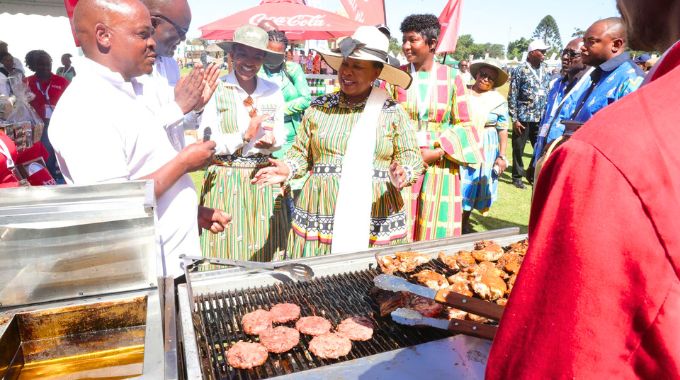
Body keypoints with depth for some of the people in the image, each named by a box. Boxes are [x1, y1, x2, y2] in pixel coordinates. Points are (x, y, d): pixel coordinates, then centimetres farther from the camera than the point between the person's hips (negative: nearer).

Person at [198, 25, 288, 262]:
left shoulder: (273, 92, 5)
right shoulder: (216, 90, -6)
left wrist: (272, 141, -9)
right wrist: (245, 136, -19)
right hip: (225, 181, -3)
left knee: (265, 251, 9)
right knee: (226, 249, 3)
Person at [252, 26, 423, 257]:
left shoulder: (392, 112, 4)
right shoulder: (319, 108, 7)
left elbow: (411, 157, 4)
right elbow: (301, 153, 12)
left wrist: (401, 175, -16)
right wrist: (287, 169, -7)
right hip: (319, 218, 1)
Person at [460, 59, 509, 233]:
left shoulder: (498, 100, 0)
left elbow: (503, 129, 0)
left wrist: (502, 155, -4)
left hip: (484, 149, 0)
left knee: (474, 184, 7)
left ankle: (465, 220, 22)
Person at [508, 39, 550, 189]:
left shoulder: (545, 70, 10)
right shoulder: (520, 70, -6)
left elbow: (547, 93, 16)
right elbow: (512, 96, -8)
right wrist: (514, 119, -12)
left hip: (541, 118, 5)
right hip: (523, 117, -5)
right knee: (518, 149, 4)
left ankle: (532, 175, 24)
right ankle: (517, 176, 20)